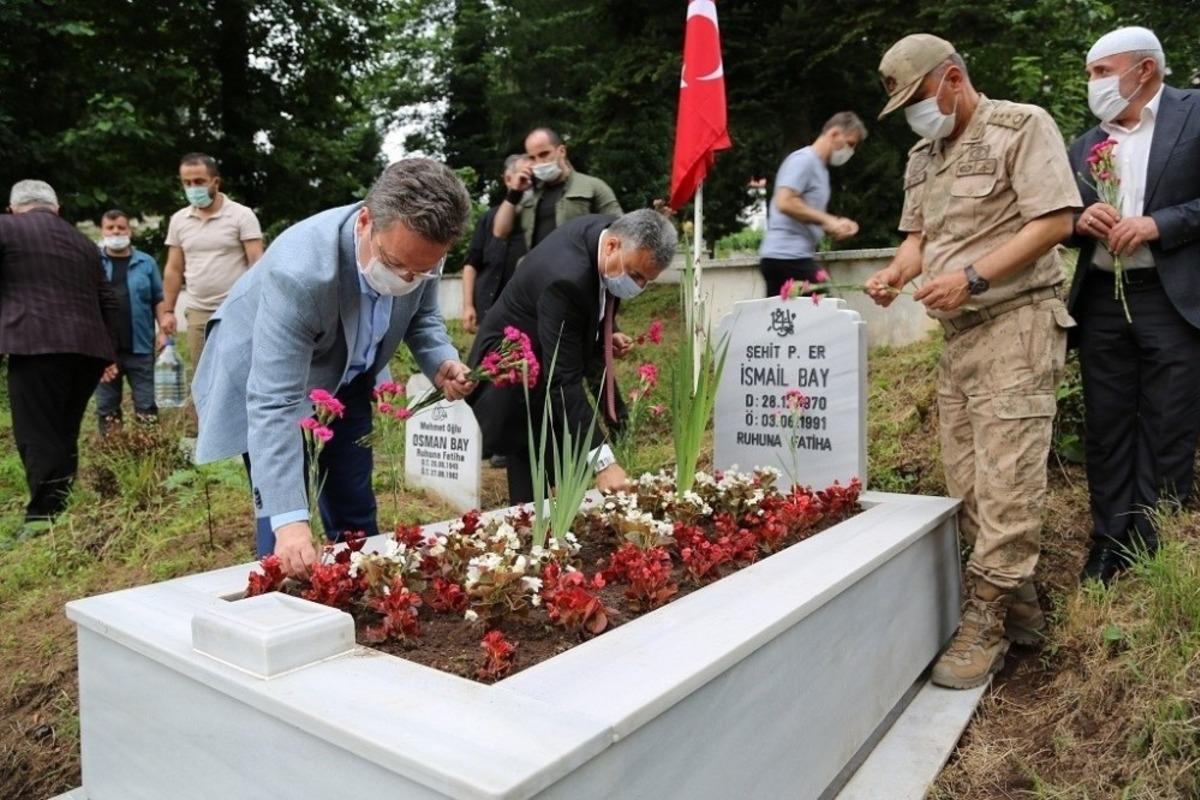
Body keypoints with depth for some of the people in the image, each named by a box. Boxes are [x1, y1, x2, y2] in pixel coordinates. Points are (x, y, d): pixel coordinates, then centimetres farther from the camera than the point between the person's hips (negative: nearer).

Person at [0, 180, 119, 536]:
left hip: (37, 345, -6)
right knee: (63, 433, 13)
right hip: (87, 348, 6)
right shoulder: (83, 241, 22)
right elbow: (108, 302, 23)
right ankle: (62, 509, 16)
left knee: (37, 435, -4)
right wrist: (109, 353, 29)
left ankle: (45, 515, -8)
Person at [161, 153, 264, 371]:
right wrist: (169, 311, 10)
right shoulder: (178, 220, 10)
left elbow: (256, 264, -9)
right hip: (198, 312, 5)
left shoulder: (242, 215, -4)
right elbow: (173, 269, 15)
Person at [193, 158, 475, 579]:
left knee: (355, 513, 10)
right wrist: (288, 519, -45)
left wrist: (441, 362, -22)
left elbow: (421, 315, -1)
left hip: (345, 378, 5)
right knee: (286, 537, -8)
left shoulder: (417, 248, -24)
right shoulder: (298, 271, -41)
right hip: (267, 379, -5)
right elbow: (274, 404, -41)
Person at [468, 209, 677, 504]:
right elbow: (564, 380, -39)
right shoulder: (566, 278, -39)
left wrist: (607, 333, -9)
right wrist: (603, 461, -42)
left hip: (551, 360, 9)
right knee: (532, 487, -12)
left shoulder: (612, 229, -12)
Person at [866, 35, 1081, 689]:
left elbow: (1054, 221, -11)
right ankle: (1018, 605, 20)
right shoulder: (922, 156, 18)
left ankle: (986, 626, 0)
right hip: (957, 333, 8)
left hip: (1015, 324, -7)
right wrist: (898, 271, -2)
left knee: (1004, 484, -8)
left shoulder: (1021, 126, -3)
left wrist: (973, 276, -20)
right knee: (966, 483, 7)